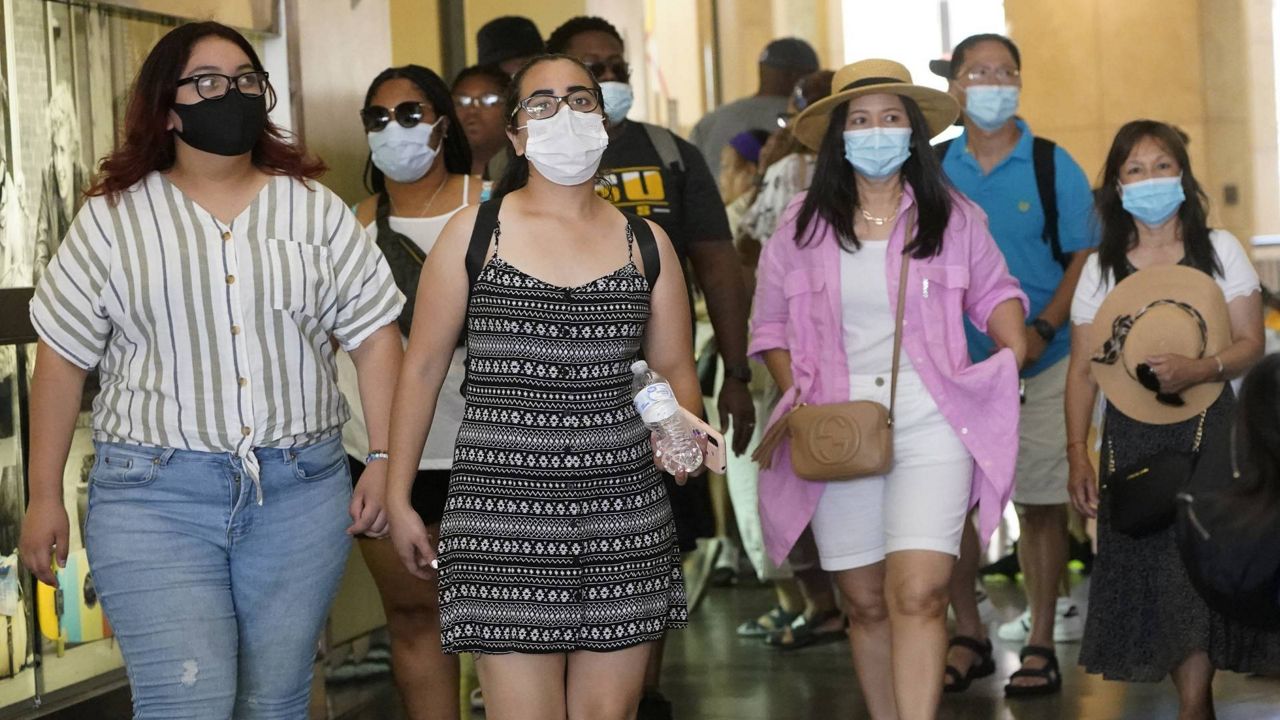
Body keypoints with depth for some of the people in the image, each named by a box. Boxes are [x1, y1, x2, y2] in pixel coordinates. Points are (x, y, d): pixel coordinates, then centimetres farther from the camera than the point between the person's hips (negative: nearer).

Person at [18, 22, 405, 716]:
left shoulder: (316, 209, 9)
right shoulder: (111, 219, 5)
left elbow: (374, 337, 8)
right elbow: (62, 360, 6)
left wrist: (382, 461, 0)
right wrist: (44, 496, 3)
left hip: (300, 494, 2)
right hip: (154, 495, -2)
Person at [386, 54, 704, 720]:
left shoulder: (645, 243, 10)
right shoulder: (473, 233, 3)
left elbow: (676, 367, 17)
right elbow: (423, 364, 7)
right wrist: (397, 497, 5)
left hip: (623, 506, 3)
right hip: (503, 508, -3)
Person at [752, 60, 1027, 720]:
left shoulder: (953, 217, 6)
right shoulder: (802, 225, 7)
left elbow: (992, 292, 19)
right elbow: (770, 323, 13)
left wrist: (1013, 351, 0)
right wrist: (797, 397, -1)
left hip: (931, 422, -2)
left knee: (918, 595, -16)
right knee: (865, 602, 7)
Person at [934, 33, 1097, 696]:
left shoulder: (1053, 167, -1)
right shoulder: (932, 170, 6)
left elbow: (1085, 259, -2)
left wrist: (1042, 330, -16)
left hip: (1041, 364, -2)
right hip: (955, 364, 2)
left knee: (1039, 504, 0)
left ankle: (1040, 642, 11)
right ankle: (968, 636, 16)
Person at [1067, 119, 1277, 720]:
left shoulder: (1219, 250, 4)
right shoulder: (1101, 269, 7)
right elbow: (1083, 367, 6)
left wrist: (1196, 370, -19)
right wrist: (1077, 454, -2)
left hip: (1207, 428, -2)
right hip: (1131, 438, 2)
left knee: (1194, 573, -10)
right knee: (1148, 573, -1)